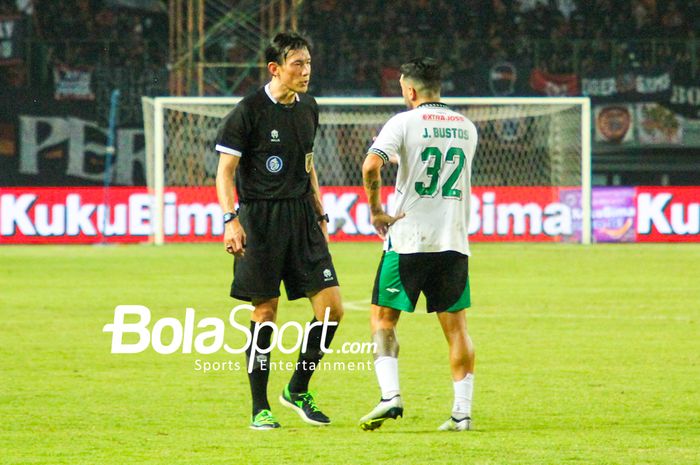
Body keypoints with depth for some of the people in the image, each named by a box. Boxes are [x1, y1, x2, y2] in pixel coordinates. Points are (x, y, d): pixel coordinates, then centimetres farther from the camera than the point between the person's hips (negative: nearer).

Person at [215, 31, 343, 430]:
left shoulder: (308, 108, 10)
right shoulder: (250, 110, -9)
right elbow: (225, 170, -8)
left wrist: (321, 215, 20)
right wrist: (231, 220, -19)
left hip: (302, 216, 6)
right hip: (260, 218, -6)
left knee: (332, 308, -3)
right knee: (265, 312, -2)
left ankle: (298, 390, 16)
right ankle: (260, 409, 8)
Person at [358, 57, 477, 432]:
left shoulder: (404, 122, -5)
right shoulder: (466, 128, 11)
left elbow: (371, 166, -19)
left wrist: (376, 211, -8)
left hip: (408, 240, -4)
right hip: (454, 241, 4)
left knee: (383, 318, 6)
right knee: (456, 325, 7)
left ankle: (390, 394, -10)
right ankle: (462, 411, 3)